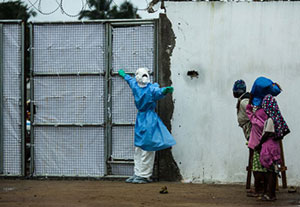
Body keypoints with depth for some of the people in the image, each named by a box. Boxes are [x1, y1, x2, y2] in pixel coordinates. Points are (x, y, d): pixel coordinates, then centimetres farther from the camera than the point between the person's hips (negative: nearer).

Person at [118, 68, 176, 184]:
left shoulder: (152, 88, -9)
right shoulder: (135, 86, 10)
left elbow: (159, 92, -28)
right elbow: (130, 80, 32)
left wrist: (165, 90, -51)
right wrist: (123, 75, 52)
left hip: (150, 119, -7)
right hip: (140, 119, 7)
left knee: (147, 148, -7)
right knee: (138, 148, 8)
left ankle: (144, 176, -6)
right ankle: (137, 174, 12)